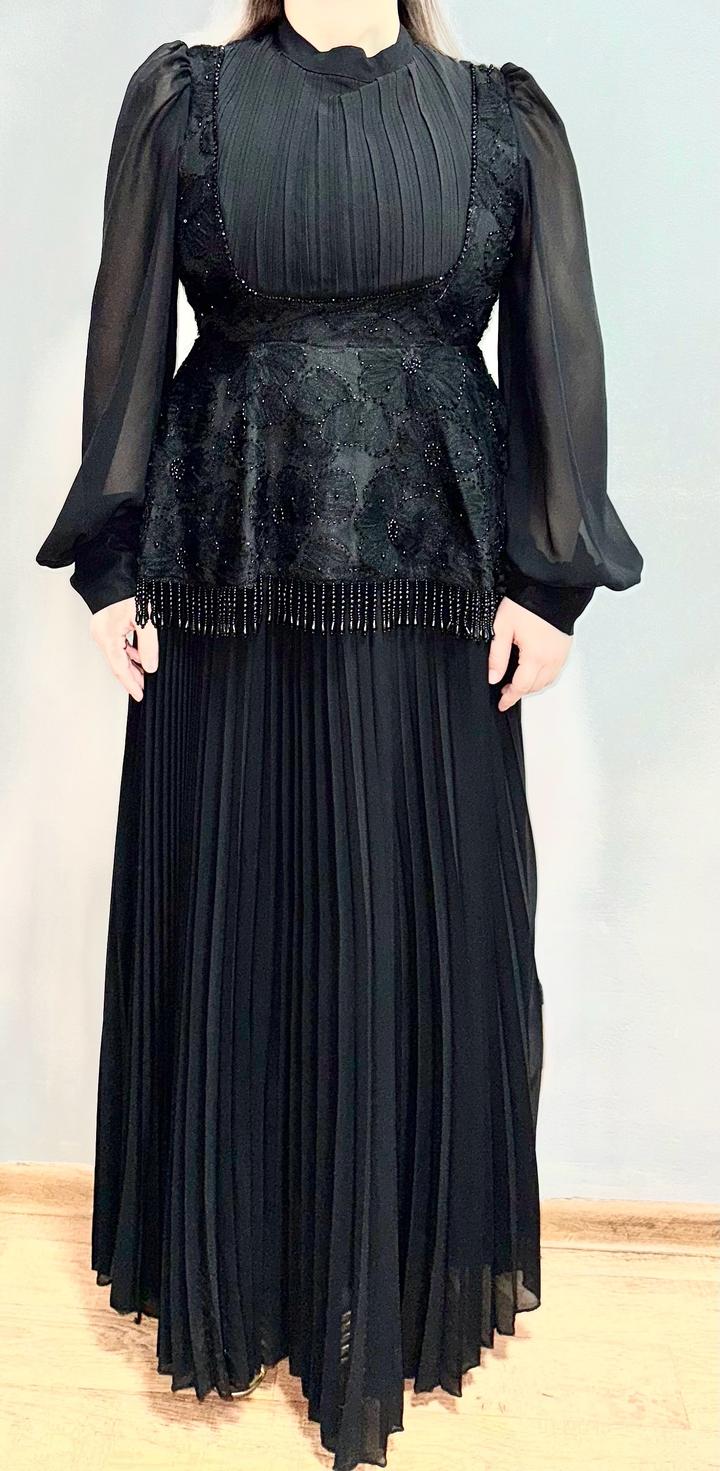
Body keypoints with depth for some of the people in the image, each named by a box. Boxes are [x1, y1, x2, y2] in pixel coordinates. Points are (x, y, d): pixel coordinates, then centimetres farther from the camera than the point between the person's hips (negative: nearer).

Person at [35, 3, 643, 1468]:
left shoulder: (503, 120, 9)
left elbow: (561, 352, 5)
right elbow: (128, 338, 5)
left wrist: (550, 577, -3)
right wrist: (114, 564, -2)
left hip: (433, 593, 0)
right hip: (228, 579, 0)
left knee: (420, 917, 5)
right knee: (230, 911, 7)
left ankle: (399, 1279, 26)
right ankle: (238, 1273, 29)